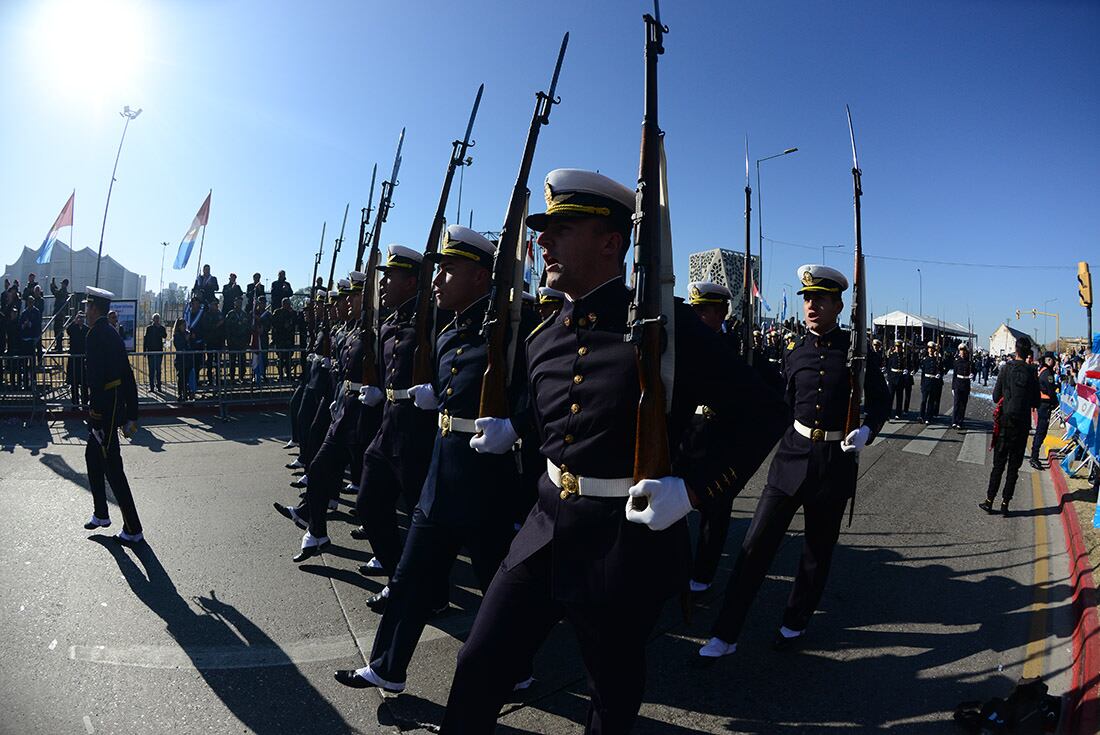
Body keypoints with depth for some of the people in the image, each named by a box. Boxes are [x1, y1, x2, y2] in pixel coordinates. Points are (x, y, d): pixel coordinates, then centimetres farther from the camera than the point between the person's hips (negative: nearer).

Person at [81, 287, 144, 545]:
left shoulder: (97, 333, -15)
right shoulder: (113, 333, 14)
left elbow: (97, 376, -22)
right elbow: (127, 376, 14)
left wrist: (96, 412, -20)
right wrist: (131, 415, 16)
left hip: (104, 409, -10)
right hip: (116, 405, 10)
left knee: (112, 467, -6)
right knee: (92, 457, 24)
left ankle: (133, 530, -1)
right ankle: (101, 514, 37)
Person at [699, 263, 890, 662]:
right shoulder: (796, 353, 3)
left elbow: (881, 400, 2)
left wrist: (866, 430, -15)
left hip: (837, 461, -1)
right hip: (793, 454, 2)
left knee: (818, 550, 13)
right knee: (756, 544, -3)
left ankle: (795, 622, 35)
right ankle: (725, 634, 5)